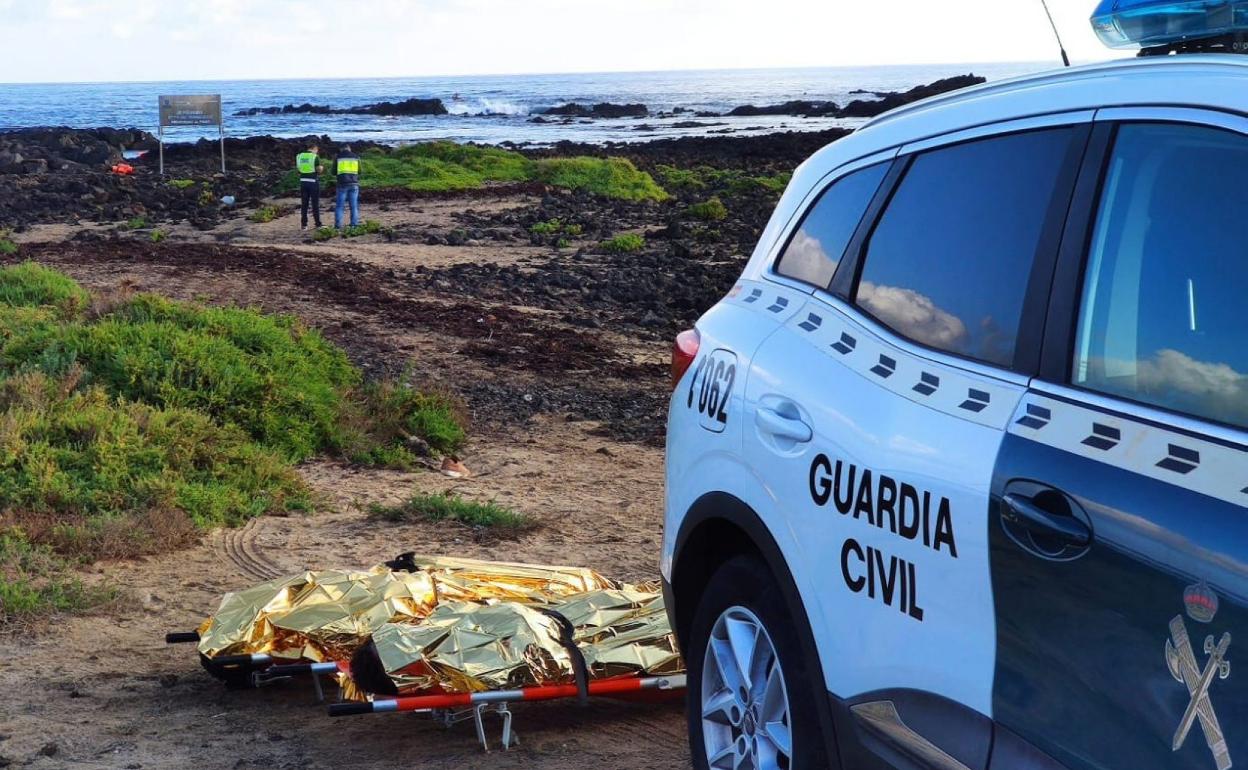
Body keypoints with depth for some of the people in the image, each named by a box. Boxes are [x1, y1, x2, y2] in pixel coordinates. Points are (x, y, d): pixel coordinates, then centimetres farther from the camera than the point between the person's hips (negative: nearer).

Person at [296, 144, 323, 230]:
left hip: (303, 181, 4)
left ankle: (303, 225, 6)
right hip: (313, 181, -4)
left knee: (304, 204, 8)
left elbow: (298, 168, 11)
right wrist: (321, 168, 12)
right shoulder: (315, 157, -9)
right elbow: (319, 170, -10)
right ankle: (318, 224, 3)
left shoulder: (299, 156, 7)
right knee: (315, 204, 2)